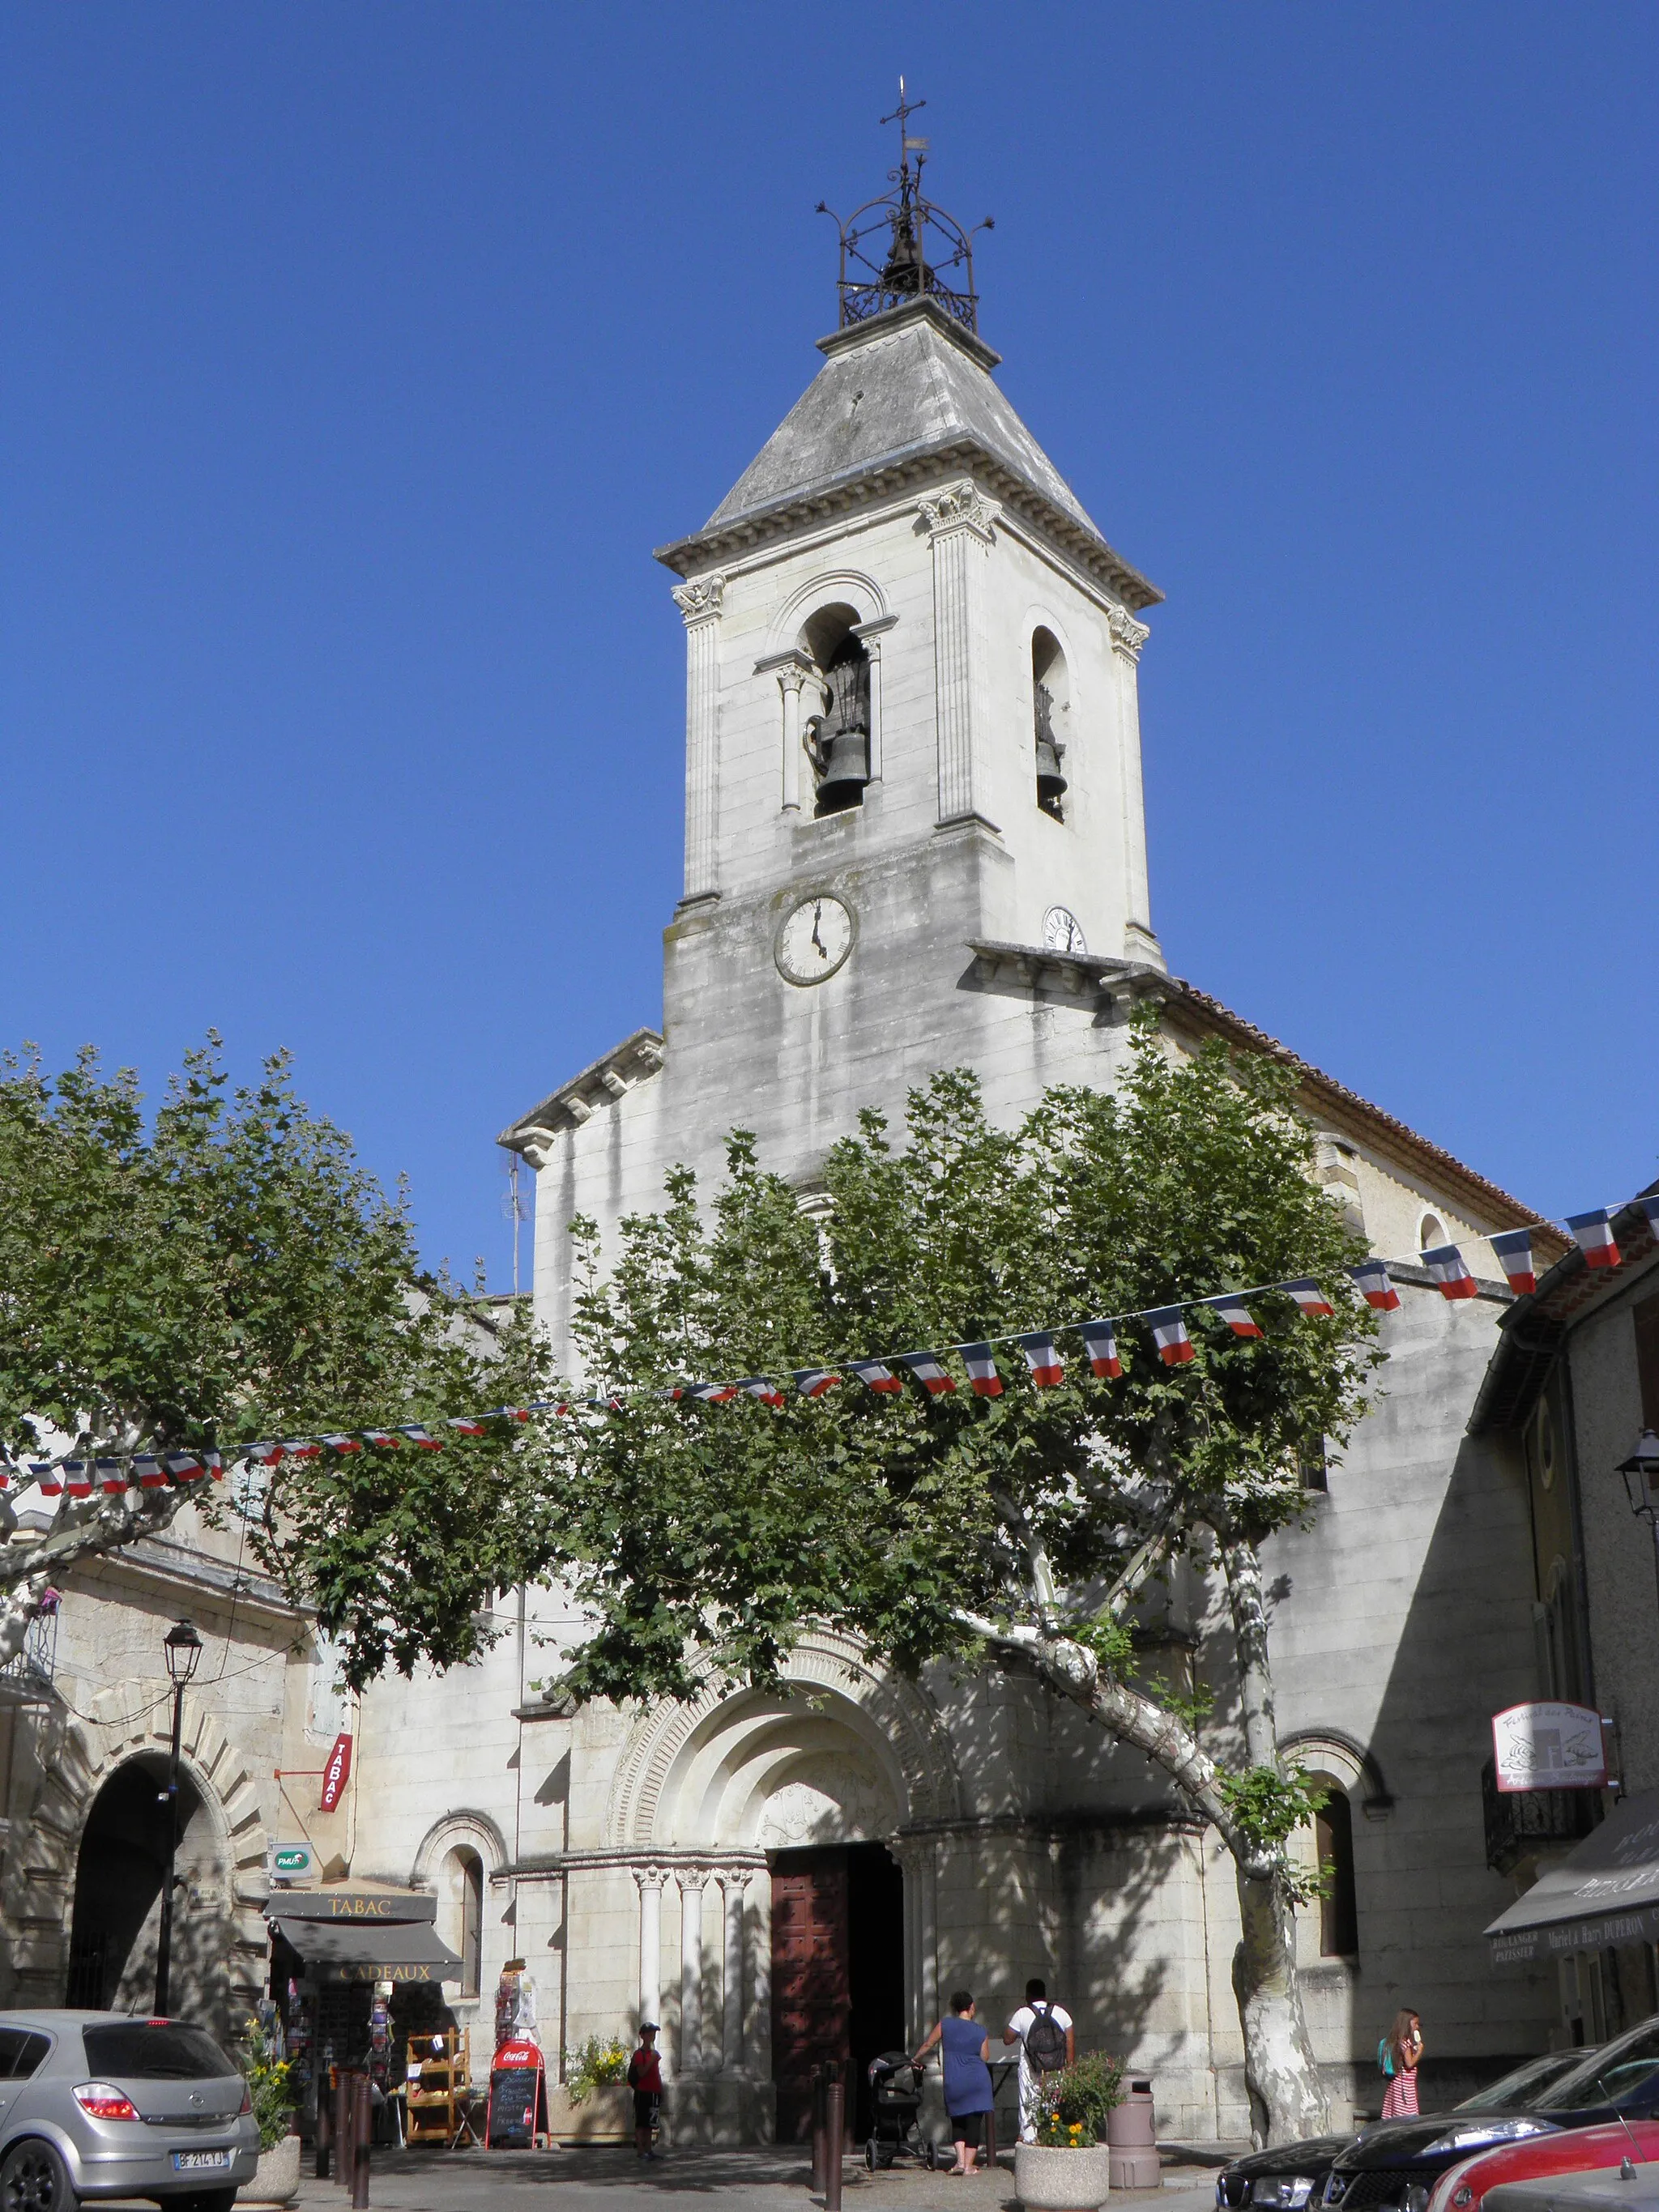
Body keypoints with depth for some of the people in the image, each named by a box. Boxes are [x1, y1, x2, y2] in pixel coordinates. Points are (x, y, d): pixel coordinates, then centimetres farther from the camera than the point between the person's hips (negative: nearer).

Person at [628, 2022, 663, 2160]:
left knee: (649, 2123, 11)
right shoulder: (639, 2054, -10)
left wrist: (660, 2089, 17)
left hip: (653, 2092, 8)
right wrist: (652, 2060, -26)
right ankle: (640, 2151, -6)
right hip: (643, 2092, -8)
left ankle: (648, 2149, 16)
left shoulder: (655, 2053, 16)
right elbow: (641, 2073, -21)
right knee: (641, 2123, -6)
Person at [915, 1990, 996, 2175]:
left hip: (954, 2083, 1)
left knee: (957, 2122, 16)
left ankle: (961, 2161, 4)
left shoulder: (944, 2025, 3)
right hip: (978, 2081, -1)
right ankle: (968, 2165, 1)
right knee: (974, 2122, 3)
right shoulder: (981, 2032, 2)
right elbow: (984, 2057, 8)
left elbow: (927, 2045, 9)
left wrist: (916, 2060, 26)